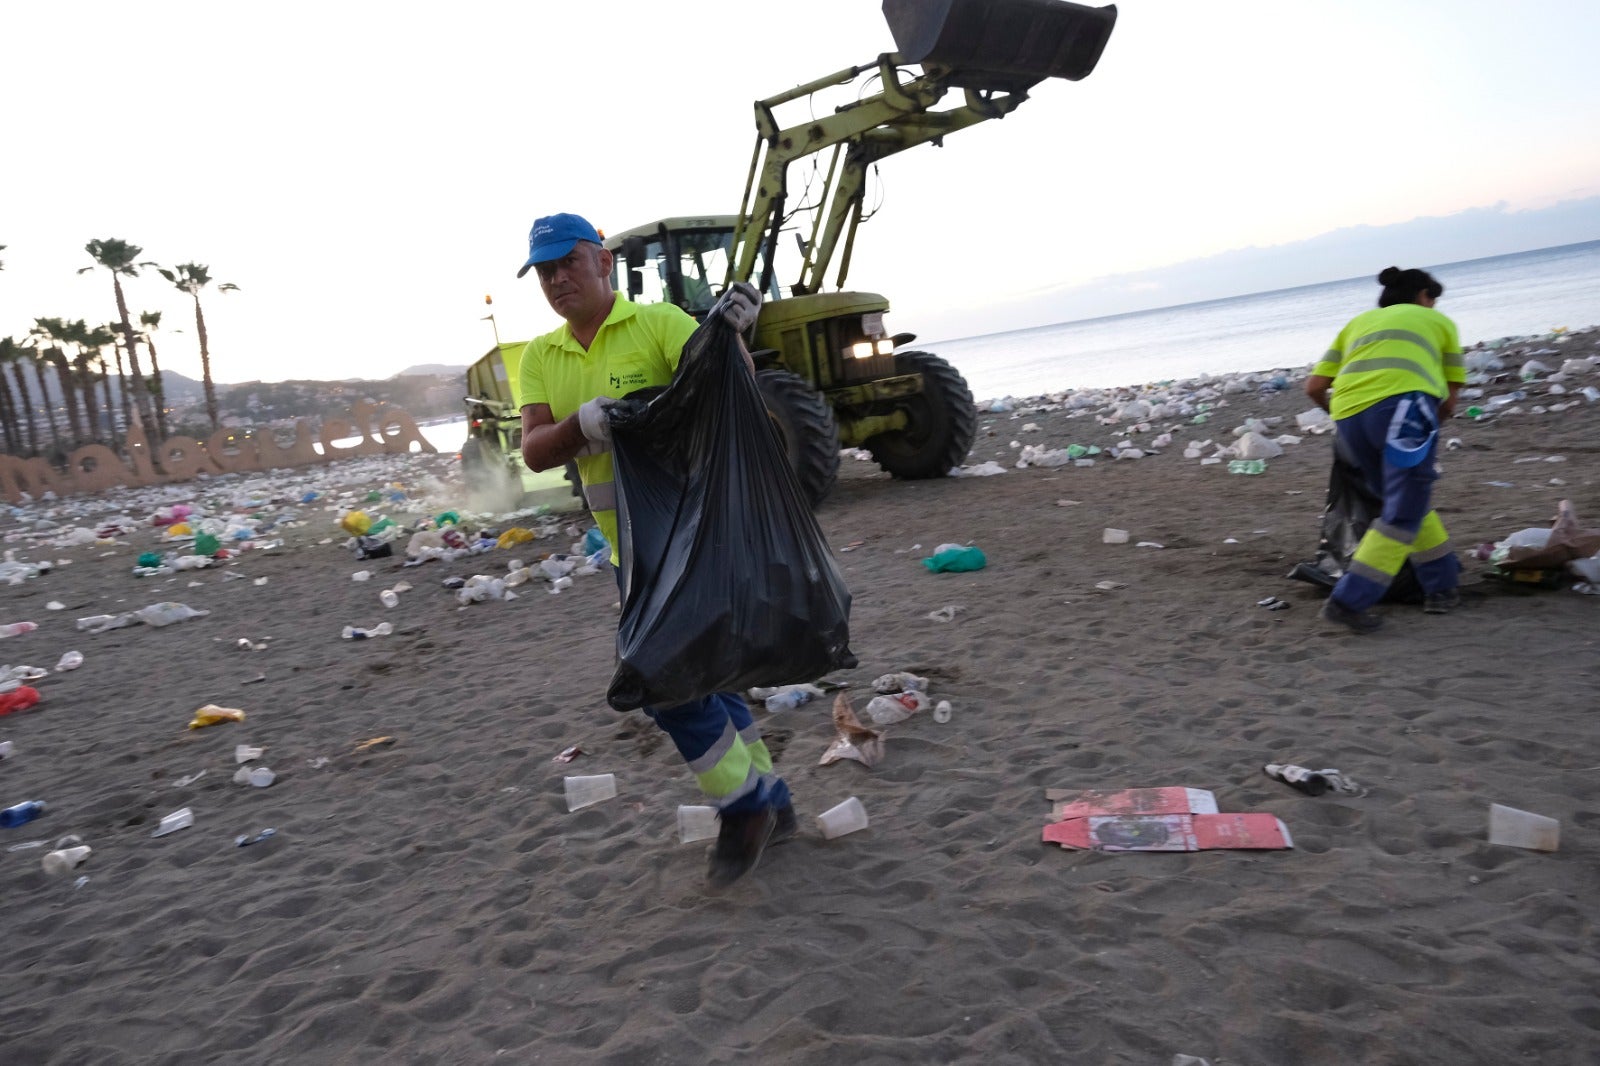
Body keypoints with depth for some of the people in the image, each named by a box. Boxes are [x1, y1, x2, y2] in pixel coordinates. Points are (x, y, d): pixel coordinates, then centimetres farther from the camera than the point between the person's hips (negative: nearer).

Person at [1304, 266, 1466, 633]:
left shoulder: (1358, 322, 33)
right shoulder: (1438, 321, 27)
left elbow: (1314, 387, 22)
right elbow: (1449, 401, 22)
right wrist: (1428, 423, 39)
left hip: (1349, 415, 5)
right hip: (1402, 405, -4)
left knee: (1411, 502, 21)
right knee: (1404, 513, -1)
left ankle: (1441, 585, 25)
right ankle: (1349, 601, -10)